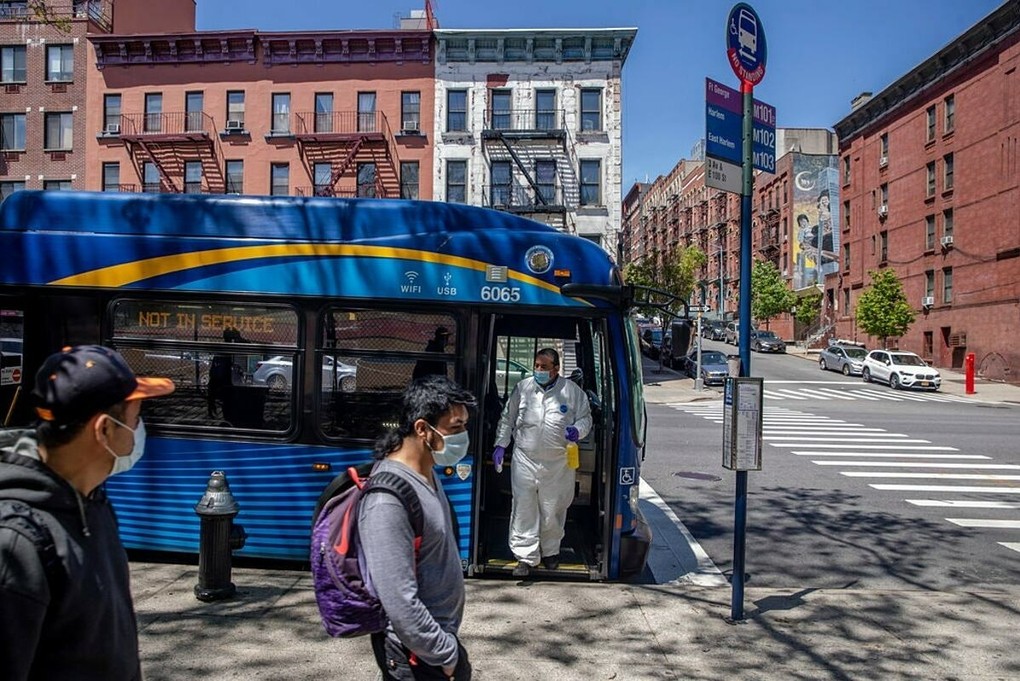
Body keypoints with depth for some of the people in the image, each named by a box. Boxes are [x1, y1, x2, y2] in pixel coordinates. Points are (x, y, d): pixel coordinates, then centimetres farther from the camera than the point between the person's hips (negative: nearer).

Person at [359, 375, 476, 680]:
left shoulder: (425, 472, 2)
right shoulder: (388, 499, -29)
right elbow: (401, 603, -29)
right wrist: (447, 654, -18)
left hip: (440, 632, 9)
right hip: (416, 651, -9)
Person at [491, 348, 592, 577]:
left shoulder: (572, 391, -1)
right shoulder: (522, 388, 3)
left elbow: (585, 418, 7)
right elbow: (507, 419, 12)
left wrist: (577, 430, -15)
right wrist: (500, 445, 6)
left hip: (558, 463, -1)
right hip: (525, 460, 1)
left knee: (552, 511, 11)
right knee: (524, 510, 1)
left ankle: (550, 551, 33)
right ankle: (526, 557, 12)